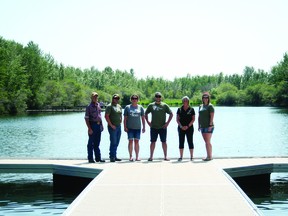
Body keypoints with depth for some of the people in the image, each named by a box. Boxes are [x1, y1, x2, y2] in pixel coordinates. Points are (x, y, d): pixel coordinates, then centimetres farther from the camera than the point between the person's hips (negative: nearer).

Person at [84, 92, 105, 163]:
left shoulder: (98, 105, 12)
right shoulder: (89, 107, -8)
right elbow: (86, 118, -10)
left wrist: (101, 125, 15)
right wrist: (89, 128, -17)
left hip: (99, 125, 6)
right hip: (92, 125, -6)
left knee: (97, 143, 12)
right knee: (91, 143, 0)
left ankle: (98, 158, 17)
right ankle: (90, 158, 6)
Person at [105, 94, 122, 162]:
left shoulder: (119, 106, 15)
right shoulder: (109, 106, -7)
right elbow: (106, 116, -13)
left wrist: (120, 123, 12)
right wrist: (111, 125, -16)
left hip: (118, 126, 7)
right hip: (113, 127, -7)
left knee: (117, 143, 10)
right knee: (113, 142, -8)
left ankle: (115, 156, 17)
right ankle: (112, 157, -3)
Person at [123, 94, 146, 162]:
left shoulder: (140, 107, 8)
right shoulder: (127, 107, 5)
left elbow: (143, 118, 11)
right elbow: (125, 118, 5)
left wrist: (144, 127, 7)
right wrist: (125, 127, -2)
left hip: (138, 127, 1)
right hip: (130, 127, -1)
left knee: (136, 141, 2)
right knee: (130, 141, -2)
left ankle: (137, 156, 6)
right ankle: (130, 156, 2)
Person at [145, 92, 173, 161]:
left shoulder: (164, 105, 2)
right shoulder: (151, 105, 6)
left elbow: (171, 114, 3)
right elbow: (146, 114, 15)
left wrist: (167, 122, -4)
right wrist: (148, 122, 4)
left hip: (162, 127, -1)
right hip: (153, 127, 1)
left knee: (164, 142, 4)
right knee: (153, 142, 3)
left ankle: (165, 156, 10)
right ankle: (151, 156, 7)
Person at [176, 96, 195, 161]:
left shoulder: (191, 109, 2)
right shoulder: (179, 109, 7)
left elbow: (193, 119, -2)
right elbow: (177, 119, 5)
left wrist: (188, 126, -13)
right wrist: (181, 126, -9)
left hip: (189, 128, -2)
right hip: (181, 128, 2)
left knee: (190, 142, -1)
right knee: (181, 142, 2)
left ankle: (191, 157, 4)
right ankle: (181, 157, 7)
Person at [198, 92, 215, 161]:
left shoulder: (210, 106, -5)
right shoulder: (201, 106, 16)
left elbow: (212, 116, -12)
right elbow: (199, 117, 18)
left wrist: (210, 125, -18)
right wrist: (199, 125, 13)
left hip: (208, 126, -7)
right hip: (203, 127, 7)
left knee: (208, 142, -10)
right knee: (206, 142, 8)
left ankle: (210, 156, -8)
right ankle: (208, 156, 12)